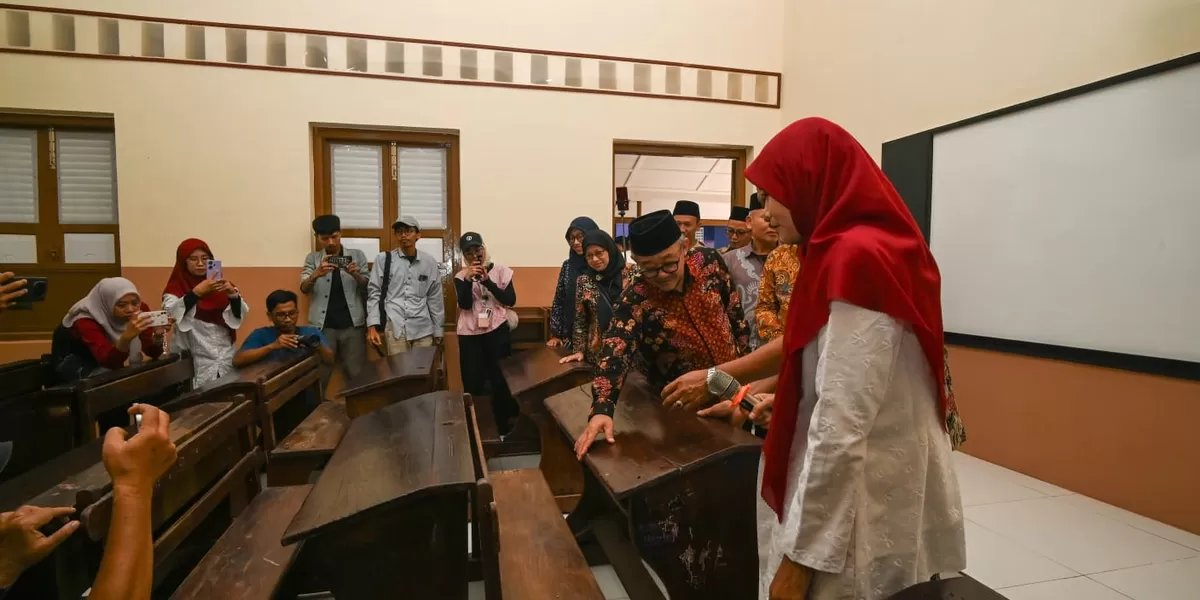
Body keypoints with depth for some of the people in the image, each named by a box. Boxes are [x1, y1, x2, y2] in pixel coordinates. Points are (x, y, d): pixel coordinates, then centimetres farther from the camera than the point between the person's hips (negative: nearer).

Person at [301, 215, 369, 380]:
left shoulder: (357, 255, 7)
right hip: (322, 326, 0)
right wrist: (316, 274, -26)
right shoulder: (312, 258, 7)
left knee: (357, 375, 0)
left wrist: (355, 275, -18)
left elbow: (367, 286, 4)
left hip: (352, 324, 0)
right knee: (320, 377, 2)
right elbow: (304, 288, -4)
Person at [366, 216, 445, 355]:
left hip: (423, 329, 1)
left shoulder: (429, 262, 8)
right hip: (394, 328, -1)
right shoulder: (383, 259, 4)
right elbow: (373, 293, 3)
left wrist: (438, 331, 10)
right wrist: (372, 326, -5)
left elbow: (435, 298, 10)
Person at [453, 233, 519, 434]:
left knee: (500, 381, 2)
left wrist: (487, 281, -15)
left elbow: (510, 301, -8)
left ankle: (505, 428, 17)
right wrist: (469, 279, -20)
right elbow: (465, 304, -8)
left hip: (497, 332, -1)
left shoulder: (501, 271, 1)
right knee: (472, 384, 2)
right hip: (470, 335, 1)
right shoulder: (461, 277, 4)